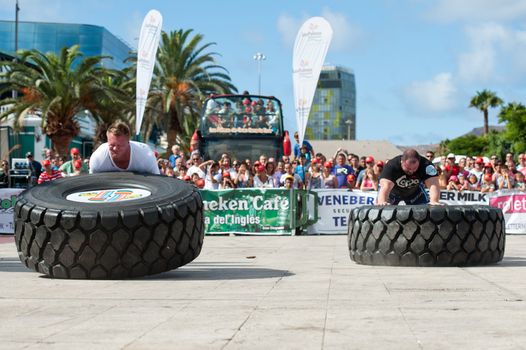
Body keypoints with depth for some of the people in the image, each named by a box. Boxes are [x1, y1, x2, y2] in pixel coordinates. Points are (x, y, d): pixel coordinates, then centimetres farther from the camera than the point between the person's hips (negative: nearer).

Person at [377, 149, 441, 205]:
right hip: (393, 192, -1)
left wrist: (433, 202, -63)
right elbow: (385, 186, -50)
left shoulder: (426, 165, -34)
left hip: (415, 191, 2)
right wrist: (382, 202, -69)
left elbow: (433, 185, -43)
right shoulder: (392, 166, -38)